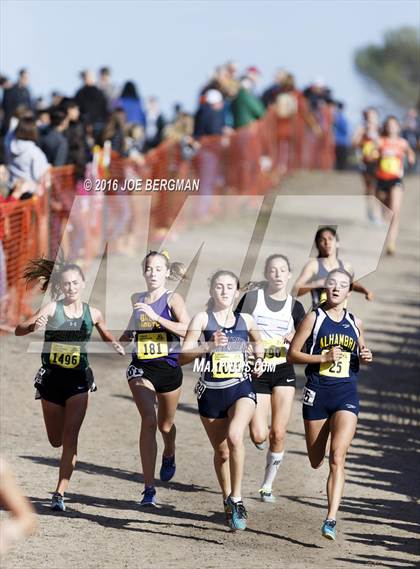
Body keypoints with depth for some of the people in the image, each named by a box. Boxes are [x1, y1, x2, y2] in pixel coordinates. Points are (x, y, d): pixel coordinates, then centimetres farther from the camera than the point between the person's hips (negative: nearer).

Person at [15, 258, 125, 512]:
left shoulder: (93, 313, -1)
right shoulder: (52, 309, -9)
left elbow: (106, 335, 19)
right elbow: (19, 330, -17)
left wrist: (116, 345, -3)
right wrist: (33, 326, -39)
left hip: (79, 379, 0)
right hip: (51, 378, 0)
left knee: (70, 436, -12)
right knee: (56, 440, 12)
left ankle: (60, 493, -12)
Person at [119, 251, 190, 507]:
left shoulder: (173, 299, -5)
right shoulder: (136, 300, 8)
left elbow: (187, 329, -22)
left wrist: (155, 316, -27)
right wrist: (126, 336, 7)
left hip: (169, 368, -1)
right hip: (141, 368, 1)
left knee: (165, 425, 18)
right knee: (149, 420, -19)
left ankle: (169, 455, 56)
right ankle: (149, 489, -20)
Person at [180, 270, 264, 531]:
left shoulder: (246, 320, 6)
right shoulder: (203, 319, -1)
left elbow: (258, 341, 29)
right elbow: (182, 356, -8)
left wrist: (259, 359, 10)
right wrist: (208, 346, -22)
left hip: (241, 389, -1)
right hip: (211, 392, 1)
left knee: (234, 435, -28)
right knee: (221, 451, 11)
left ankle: (236, 499, -20)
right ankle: (228, 502, 33)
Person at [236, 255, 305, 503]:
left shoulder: (295, 306, 5)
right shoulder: (252, 298, -1)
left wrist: (295, 339, -14)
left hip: (283, 372, 2)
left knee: (278, 434, -4)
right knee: (258, 436, -10)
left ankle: (268, 485, 12)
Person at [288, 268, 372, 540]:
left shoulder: (355, 323, 8)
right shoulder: (314, 318, -1)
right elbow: (292, 354, -2)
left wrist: (365, 357, 0)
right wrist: (323, 358, -14)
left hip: (347, 395, 1)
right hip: (317, 393, -1)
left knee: (337, 459, -15)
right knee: (316, 462, 10)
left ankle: (331, 519, -19)